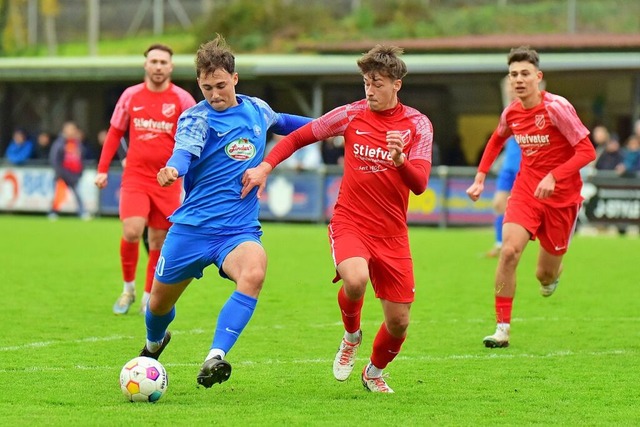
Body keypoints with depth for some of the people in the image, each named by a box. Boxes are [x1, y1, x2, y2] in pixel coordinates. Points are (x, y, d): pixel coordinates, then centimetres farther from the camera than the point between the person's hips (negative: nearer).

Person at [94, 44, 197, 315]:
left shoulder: (182, 99, -1)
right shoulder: (130, 96, 4)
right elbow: (115, 133, 13)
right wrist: (102, 169, 8)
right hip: (135, 177, 0)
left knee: (158, 241, 3)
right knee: (131, 232, -16)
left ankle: (148, 298, 18)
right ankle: (128, 288, 6)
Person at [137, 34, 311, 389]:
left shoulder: (257, 110, 5)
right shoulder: (195, 119, -10)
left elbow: (281, 122, 31)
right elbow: (184, 152, -32)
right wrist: (172, 170, -55)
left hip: (239, 230, 1)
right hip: (192, 228, -1)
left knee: (254, 273, -33)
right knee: (159, 303, 12)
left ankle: (214, 359, -37)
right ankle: (154, 343, 50)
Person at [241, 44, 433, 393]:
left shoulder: (417, 125, -2)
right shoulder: (351, 115, -1)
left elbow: (419, 184, -12)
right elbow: (298, 137, 8)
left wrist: (400, 160, -33)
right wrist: (265, 167, -5)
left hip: (392, 232, 1)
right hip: (349, 222, -1)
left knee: (398, 322, 1)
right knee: (355, 280, -34)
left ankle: (375, 372, 35)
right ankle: (351, 337, 0)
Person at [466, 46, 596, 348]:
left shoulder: (557, 108, -19)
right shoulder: (511, 112, -2)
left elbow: (587, 151, -20)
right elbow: (496, 141, 22)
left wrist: (554, 177, -31)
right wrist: (480, 178, 13)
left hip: (561, 196, -3)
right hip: (525, 191, 3)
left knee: (545, 277, 5)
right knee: (509, 250, -21)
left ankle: (551, 275, 46)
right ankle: (502, 329, -14)